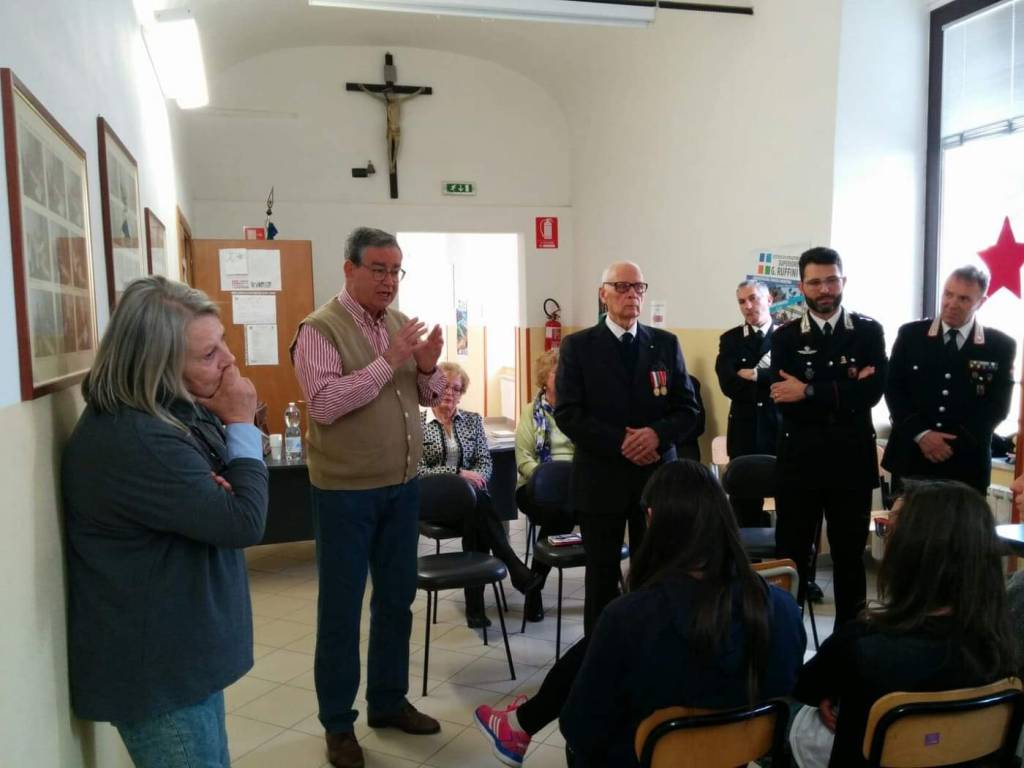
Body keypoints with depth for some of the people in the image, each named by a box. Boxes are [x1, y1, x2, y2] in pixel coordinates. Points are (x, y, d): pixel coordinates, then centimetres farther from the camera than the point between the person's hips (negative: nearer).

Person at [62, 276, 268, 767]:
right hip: (156, 669, -9)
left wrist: (219, 485, -16)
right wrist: (242, 426, -18)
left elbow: (211, 503, 7)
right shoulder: (132, 441, -29)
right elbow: (245, 523, -27)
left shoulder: (171, 410, 2)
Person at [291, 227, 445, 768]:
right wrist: (388, 361, -26)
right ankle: (338, 724, 24)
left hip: (402, 486, 7)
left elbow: (428, 397, 10)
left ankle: (388, 701, 35)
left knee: (396, 598, 17)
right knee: (341, 608, 7)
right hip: (346, 492, -6)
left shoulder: (400, 323, 8)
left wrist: (427, 366, -11)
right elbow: (324, 404, -24)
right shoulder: (320, 329, -12)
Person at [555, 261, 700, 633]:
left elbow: (688, 409, 5)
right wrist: (620, 442, -17)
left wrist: (657, 433, -15)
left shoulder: (666, 343, 7)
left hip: (656, 475, 2)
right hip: (601, 477, -2)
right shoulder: (578, 346, -1)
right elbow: (567, 414, -9)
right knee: (601, 577, 9)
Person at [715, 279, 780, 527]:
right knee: (745, 502, 8)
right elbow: (729, 385, -8)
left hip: (782, 428, -1)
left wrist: (755, 375, -13)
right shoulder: (730, 339, 6)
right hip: (745, 431, 1)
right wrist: (771, 380, -10)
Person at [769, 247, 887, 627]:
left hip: (852, 462, 1)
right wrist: (845, 391, -16)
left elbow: (873, 391, -12)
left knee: (850, 557, 13)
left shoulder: (869, 331, 4)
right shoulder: (784, 337, 2)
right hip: (799, 462, 0)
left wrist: (809, 392, -16)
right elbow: (786, 404, -10)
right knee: (791, 557, 7)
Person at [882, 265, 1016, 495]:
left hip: (966, 465, 0)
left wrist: (956, 442, -11)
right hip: (910, 458, 0)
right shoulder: (910, 334, 3)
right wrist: (920, 434, -12)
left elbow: (998, 406, -1)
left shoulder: (1001, 346, 2)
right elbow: (893, 389, 0)